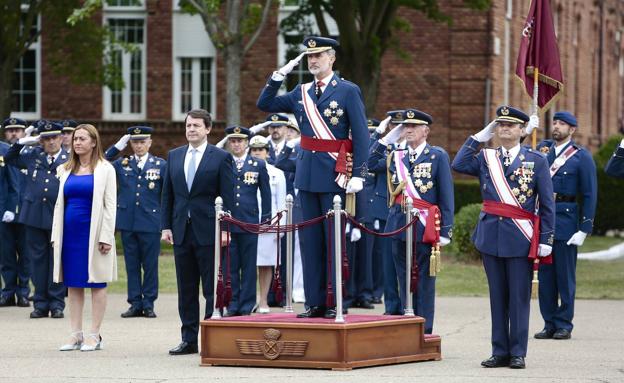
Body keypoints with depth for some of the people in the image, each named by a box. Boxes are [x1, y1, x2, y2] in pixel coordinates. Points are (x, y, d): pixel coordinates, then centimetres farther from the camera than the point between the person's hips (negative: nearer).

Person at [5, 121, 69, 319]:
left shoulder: (70, 160, 0)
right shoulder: (32, 155, 10)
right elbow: (10, 159, 23)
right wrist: (21, 142, 8)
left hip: (58, 217, -3)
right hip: (34, 216, 3)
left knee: (57, 260, 2)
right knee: (38, 259, 6)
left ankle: (56, 304, 8)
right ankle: (41, 304, 12)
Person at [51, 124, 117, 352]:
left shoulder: (105, 169, -1)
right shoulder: (66, 170, 13)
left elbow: (110, 205, -5)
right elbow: (60, 203, 15)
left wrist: (106, 237, -12)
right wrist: (56, 235, 8)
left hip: (93, 233, -5)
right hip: (70, 233, 5)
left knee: (97, 283, -1)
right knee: (72, 284, 6)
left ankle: (94, 335, 3)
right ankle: (76, 334, 10)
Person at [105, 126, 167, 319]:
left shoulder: (161, 165, 3)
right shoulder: (122, 164, 8)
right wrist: (117, 147, -6)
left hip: (150, 223, -2)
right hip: (127, 223, 2)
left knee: (150, 265, 2)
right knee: (132, 265, 6)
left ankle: (148, 304, 9)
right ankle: (135, 304, 12)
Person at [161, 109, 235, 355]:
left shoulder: (221, 158, -1)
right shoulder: (174, 156, 12)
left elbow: (227, 197, -4)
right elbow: (167, 194, 13)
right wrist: (166, 226, 5)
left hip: (208, 231, -5)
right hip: (181, 231, 5)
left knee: (212, 289, -2)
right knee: (186, 290, 8)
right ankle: (189, 339, 13)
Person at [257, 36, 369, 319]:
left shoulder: (348, 91, -4)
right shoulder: (301, 93, 12)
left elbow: (361, 136, -8)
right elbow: (265, 105, 13)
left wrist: (358, 175, -15)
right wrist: (280, 74, 2)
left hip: (336, 175, -6)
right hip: (307, 173, 6)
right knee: (310, 239, 6)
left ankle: (336, 303, 3)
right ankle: (315, 302, 10)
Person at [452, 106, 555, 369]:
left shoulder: (536, 160, 1)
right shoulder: (485, 158, 10)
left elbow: (547, 204, 0)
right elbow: (458, 165, -8)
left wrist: (546, 239, -7)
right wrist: (479, 137, -2)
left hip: (520, 238, -3)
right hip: (490, 235, 3)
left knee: (519, 297, 0)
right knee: (497, 296, 8)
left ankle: (517, 353, 6)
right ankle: (500, 352, 13)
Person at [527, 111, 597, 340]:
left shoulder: (582, 157, -1)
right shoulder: (543, 148, 13)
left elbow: (590, 195, -4)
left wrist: (584, 229, -10)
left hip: (566, 220, -4)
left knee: (565, 276, 1)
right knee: (544, 274, 7)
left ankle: (564, 325, 7)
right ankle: (549, 324, 14)